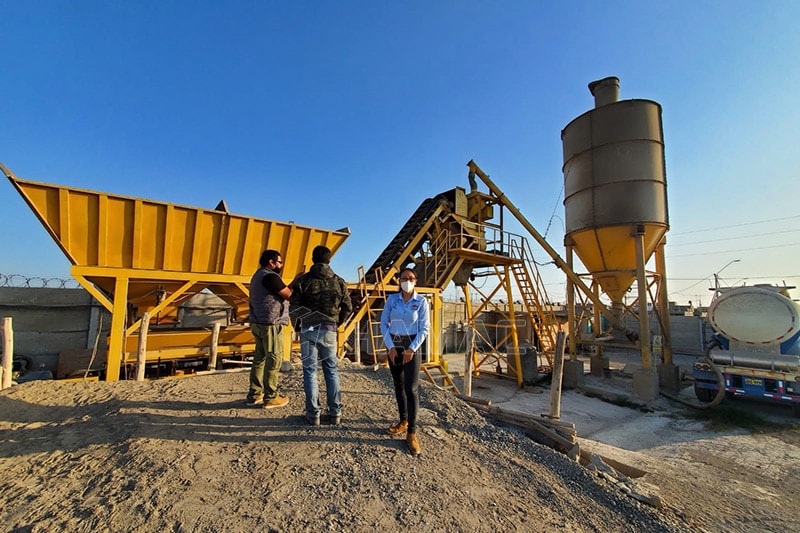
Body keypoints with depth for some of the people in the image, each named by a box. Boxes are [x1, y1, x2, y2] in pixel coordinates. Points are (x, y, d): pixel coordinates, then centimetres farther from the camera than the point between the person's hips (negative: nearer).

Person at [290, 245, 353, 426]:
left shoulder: (303, 280, -6)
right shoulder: (338, 282, -1)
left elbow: (293, 308, -6)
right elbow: (348, 307, 4)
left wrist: (297, 326, 12)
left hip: (308, 330, -1)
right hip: (329, 331, 2)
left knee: (310, 371, 8)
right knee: (332, 370, 12)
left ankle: (313, 414, 15)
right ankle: (335, 412, 18)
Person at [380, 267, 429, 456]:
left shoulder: (421, 301, -5)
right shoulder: (391, 299, 0)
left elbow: (424, 328, -6)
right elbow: (384, 323, 0)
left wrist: (412, 349, -13)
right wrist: (390, 347, -8)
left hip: (412, 346, -3)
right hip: (394, 346, 3)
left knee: (411, 388, -6)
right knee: (398, 386, 14)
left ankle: (412, 432, 4)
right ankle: (403, 421, 31)